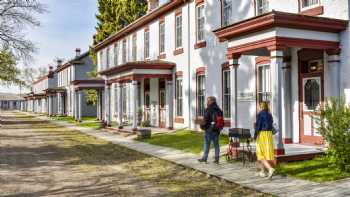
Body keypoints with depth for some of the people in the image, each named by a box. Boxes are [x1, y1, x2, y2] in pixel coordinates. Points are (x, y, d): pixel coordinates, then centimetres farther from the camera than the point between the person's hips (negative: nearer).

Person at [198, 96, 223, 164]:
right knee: (216, 144, 8)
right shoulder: (219, 110, 10)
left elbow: (205, 120, -15)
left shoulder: (208, 109, -12)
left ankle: (205, 158, 7)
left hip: (209, 129, -6)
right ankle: (216, 159, 10)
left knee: (207, 144, 2)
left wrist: (202, 126, 0)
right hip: (217, 130, 6)